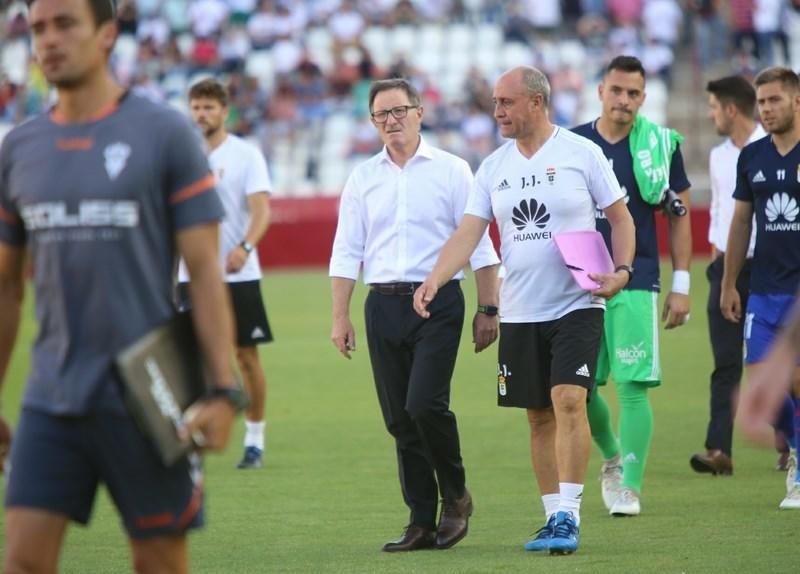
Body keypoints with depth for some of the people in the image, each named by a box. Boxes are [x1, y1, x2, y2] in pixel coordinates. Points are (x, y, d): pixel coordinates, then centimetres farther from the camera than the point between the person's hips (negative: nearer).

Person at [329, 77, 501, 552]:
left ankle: (456, 495, 4)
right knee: (400, 419, 2)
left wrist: (488, 309, -3)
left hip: (438, 303, -4)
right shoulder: (363, 178, 11)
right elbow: (346, 252, 11)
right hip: (383, 304, 4)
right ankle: (422, 522, 8)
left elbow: (479, 245, 1)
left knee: (425, 403, -18)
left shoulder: (451, 171, 1)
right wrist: (341, 317, 5)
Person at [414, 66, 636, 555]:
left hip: (577, 306, -5)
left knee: (568, 401, -17)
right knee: (539, 416, 7)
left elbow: (620, 217, 3)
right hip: (520, 312, 5)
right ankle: (554, 516, 15)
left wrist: (622, 270, -13)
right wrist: (435, 280, -14)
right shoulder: (494, 167, 7)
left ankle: (569, 516, -17)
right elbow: (469, 233, 1)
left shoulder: (581, 153, -3)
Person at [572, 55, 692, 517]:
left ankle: (630, 486, 0)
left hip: (637, 282, -2)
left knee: (633, 387, -8)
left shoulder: (660, 147, 1)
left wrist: (681, 285, 1)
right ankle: (612, 456, 28)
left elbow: (679, 217, 6)